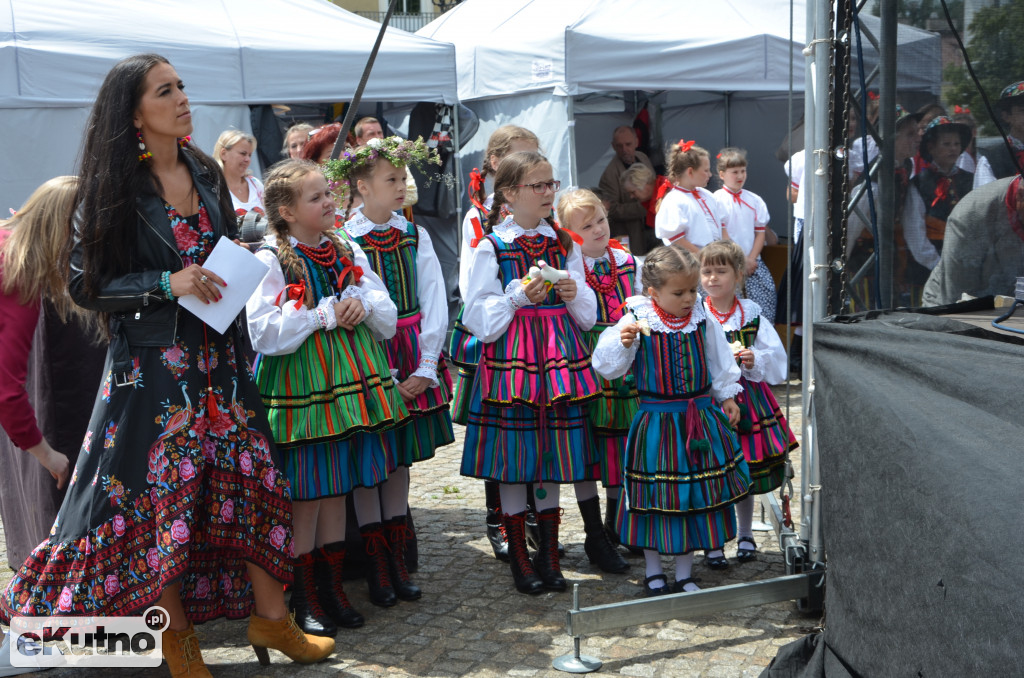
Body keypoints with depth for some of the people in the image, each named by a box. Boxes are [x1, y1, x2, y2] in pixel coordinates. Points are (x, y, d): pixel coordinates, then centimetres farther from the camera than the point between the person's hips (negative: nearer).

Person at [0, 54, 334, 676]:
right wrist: (168, 284, -19)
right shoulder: (112, 188, -8)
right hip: (152, 362, -5)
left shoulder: (206, 173, 8)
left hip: (218, 356, 5)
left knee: (255, 479, 6)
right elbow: (87, 284, -8)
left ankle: (270, 617, 21)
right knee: (160, 492, 1)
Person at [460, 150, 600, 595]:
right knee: (513, 460, 2)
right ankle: (519, 559, 16)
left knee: (553, 459, 8)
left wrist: (574, 294, -7)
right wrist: (518, 297, -16)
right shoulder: (491, 247, -3)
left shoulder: (564, 244, 10)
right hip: (511, 358, -4)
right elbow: (478, 317, -4)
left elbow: (588, 315, 14)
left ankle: (549, 555, 21)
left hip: (558, 355, 4)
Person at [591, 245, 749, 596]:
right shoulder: (638, 321, -11)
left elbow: (719, 361, 16)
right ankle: (654, 573, 24)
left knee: (697, 493, 9)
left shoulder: (702, 320, 1)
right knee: (656, 496, 5)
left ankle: (684, 575, 24)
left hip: (701, 417, 4)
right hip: (656, 421, -4)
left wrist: (727, 396, 20)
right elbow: (606, 365, -12)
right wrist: (623, 342, -29)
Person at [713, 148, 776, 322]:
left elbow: (760, 232, 9)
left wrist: (751, 258, -5)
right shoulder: (717, 200, -4)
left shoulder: (754, 200, 11)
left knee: (768, 290, -7)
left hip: (753, 261, 4)